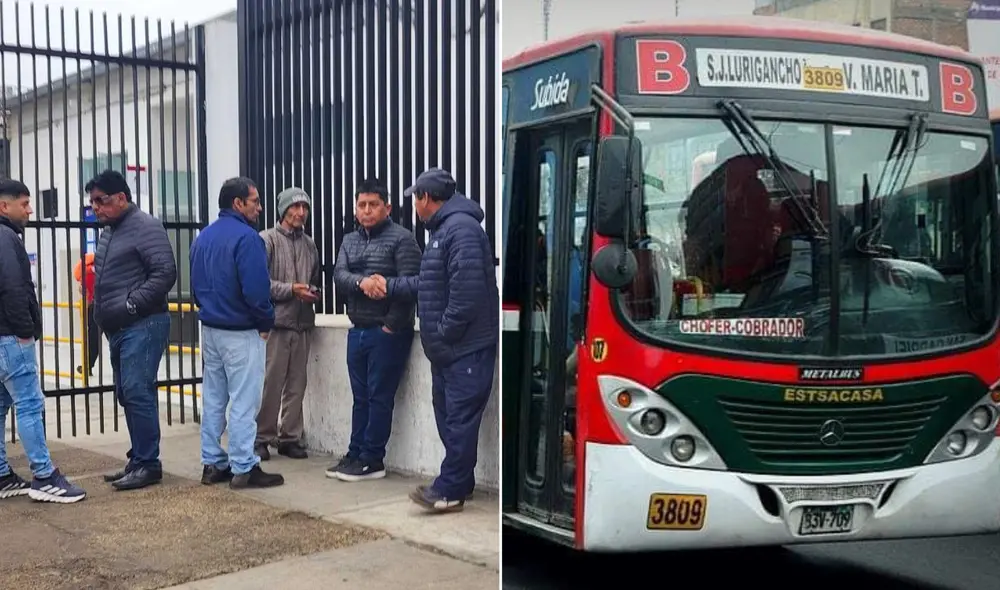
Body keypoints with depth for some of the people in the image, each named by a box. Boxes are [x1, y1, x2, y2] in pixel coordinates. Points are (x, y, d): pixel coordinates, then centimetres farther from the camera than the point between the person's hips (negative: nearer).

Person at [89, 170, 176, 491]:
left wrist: (131, 304, -19)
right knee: (128, 395, 11)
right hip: (118, 329, 10)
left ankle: (148, 464, -5)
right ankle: (138, 461, 19)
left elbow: (166, 272, -18)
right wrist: (101, 310, 12)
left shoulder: (145, 227, -9)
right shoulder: (108, 232, 19)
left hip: (142, 326, -9)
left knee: (138, 392, -11)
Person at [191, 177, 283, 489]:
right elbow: (256, 288, -22)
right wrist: (266, 321, -8)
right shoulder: (246, 237, -17)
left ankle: (212, 464, 17)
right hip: (241, 332, -8)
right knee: (244, 401, -3)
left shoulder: (203, 237, 11)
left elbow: (196, 283, 15)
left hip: (210, 328, 8)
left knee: (213, 398, 12)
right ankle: (243, 469, 0)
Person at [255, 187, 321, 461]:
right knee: (270, 384, -3)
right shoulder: (267, 239, -3)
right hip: (274, 322, -5)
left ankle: (290, 437, 17)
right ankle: (262, 437, 9)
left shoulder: (310, 244, 15)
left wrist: (313, 292, 2)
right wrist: (290, 289, -16)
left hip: (303, 323, 5)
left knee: (296, 385, 8)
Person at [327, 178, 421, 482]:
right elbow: (339, 275, 0)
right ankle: (355, 455, 19)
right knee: (360, 398, 12)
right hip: (358, 331, 6)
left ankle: (372, 460, 5)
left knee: (379, 398, -1)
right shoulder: (349, 241, 14)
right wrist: (361, 282, -23)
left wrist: (392, 325, -15)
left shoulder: (401, 238, -6)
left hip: (387, 332, -6)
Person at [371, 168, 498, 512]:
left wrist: (443, 332, -19)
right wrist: (390, 287, 30)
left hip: (467, 347, -11)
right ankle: (458, 482, 22)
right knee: (447, 416, 14)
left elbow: (467, 289, -25)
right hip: (447, 348, 11)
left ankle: (449, 490, -1)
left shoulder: (462, 228, -16)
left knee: (459, 419, -5)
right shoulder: (443, 229, 18)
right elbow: (428, 286, 26)